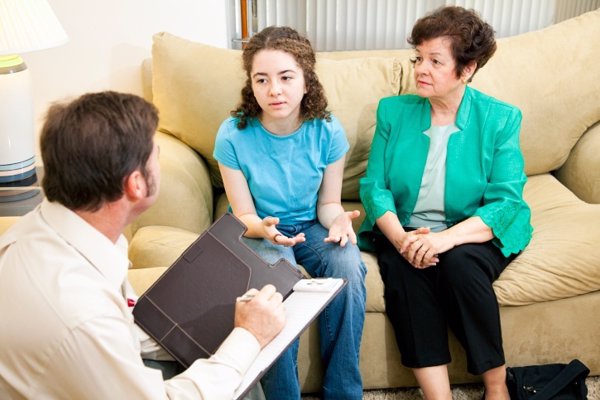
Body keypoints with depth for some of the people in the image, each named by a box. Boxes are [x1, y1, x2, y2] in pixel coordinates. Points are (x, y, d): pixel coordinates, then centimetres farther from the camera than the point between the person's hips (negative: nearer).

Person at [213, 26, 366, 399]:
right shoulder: (234, 134, -17)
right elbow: (244, 216, -10)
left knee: (348, 266, -29)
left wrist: (338, 219, -26)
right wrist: (264, 228, -32)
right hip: (259, 230, -1)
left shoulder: (327, 130, -13)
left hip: (311, 226, 2)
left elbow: (327, 203, -2)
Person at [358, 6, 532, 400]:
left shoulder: (500, 119, -5)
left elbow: (505, 202, -12)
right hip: (404, 232, 2)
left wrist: (446, 238, -29)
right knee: (402, 267, -30)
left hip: (475, 235, -1)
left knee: (458, 263, -32)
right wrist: (400, 237, -23)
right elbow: (374, 186, -3)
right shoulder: (393, 111, 1)